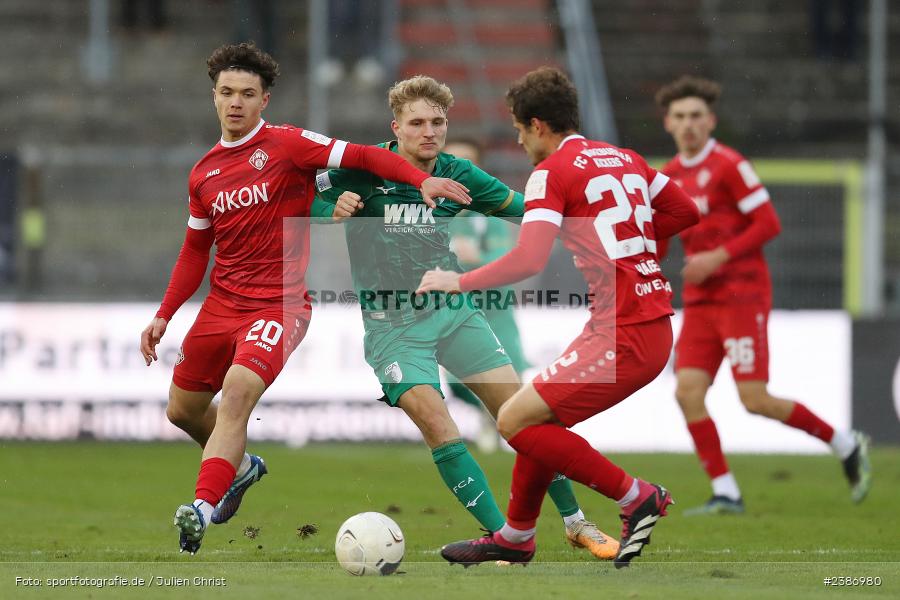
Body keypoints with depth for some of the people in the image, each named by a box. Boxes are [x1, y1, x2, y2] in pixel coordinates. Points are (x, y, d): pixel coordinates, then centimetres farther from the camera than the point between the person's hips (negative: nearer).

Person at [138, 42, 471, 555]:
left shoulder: (286, 145, -6)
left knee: (239, 389, -29)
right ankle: (240, 466, 45)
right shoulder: (204, 173, 11)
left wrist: (422, 180, -29)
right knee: (183, 409, 15)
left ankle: (203, 508, -34)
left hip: (279, 304, -7)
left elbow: (361, 157, -14)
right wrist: (164, 316, 16)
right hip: (222, 302, 7)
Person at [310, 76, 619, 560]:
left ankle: (575, 523, 13)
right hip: (393, 320, -4)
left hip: (453, 307, 4)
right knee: (436, 425, -19)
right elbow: (308, 207, -7)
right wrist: (335, 212, -29)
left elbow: (520, 208, 10)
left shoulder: (456, 175, 0)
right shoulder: (365, 168, -11)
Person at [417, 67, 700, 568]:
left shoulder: (552, 172, -8)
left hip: (622, 334, -9)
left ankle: (637, 497, -5)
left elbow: (529, 260, -20)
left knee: (516, 422, -6)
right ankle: (515, 539, 32)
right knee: (542, 417, 21)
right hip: (656, 324, 9)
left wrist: (460, 281, -8)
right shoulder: (626, 159, 15)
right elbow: (686, 211, 23)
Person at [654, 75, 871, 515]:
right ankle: (725, 493, -3)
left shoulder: (729, 165, -10)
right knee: (687, 391, -9)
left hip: (743, 295, -7)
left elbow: (768, 223, -12)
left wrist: (718, 258, -18)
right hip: (700, 302, 7)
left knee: (755, 401, -10)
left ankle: (847, 446, 10)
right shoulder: (670, 174, 12)